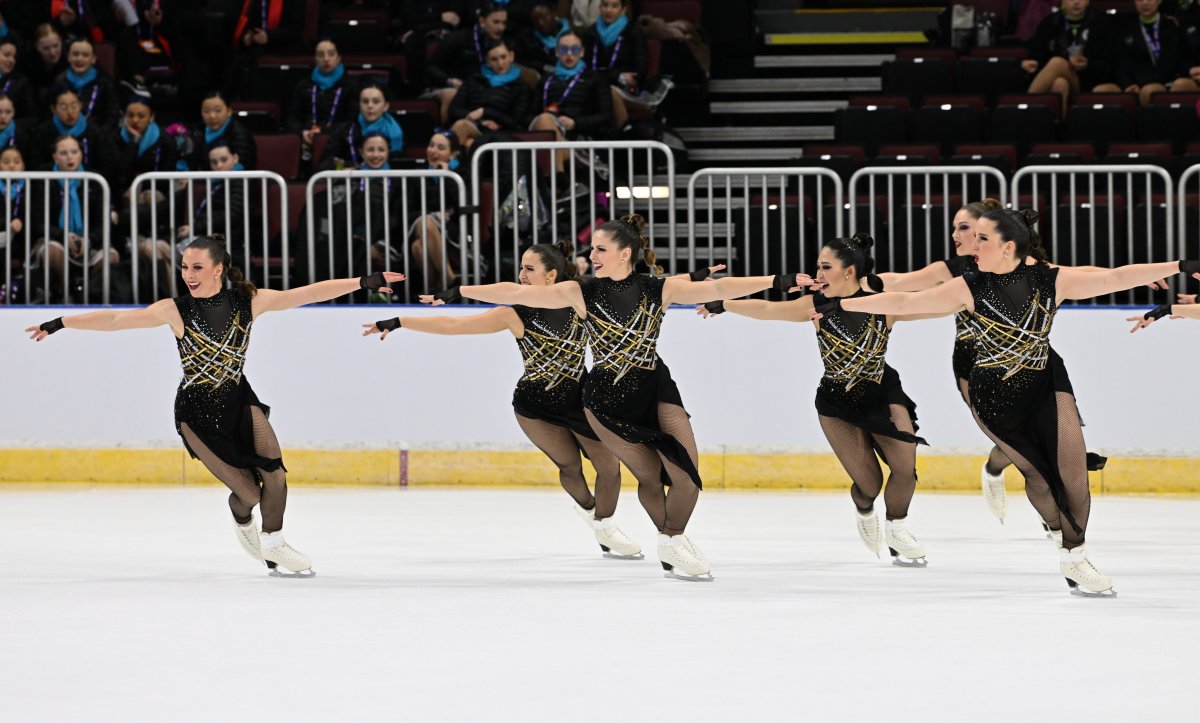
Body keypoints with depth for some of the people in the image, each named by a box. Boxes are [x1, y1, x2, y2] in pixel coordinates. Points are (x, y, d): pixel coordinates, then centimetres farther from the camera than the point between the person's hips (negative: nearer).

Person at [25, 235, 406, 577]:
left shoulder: (249, 301, -7)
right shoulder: (176, 310, -13)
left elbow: (308, 294, -9)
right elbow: (117, 319, -13)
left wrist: (365, 282, -12)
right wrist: (59, 324, -14)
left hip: (239, 401, 2)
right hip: (196, 411, -2)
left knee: (274, 473, -15)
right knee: (248, 491, -7)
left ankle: (273, 545, 13)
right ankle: (242, 520, 32)